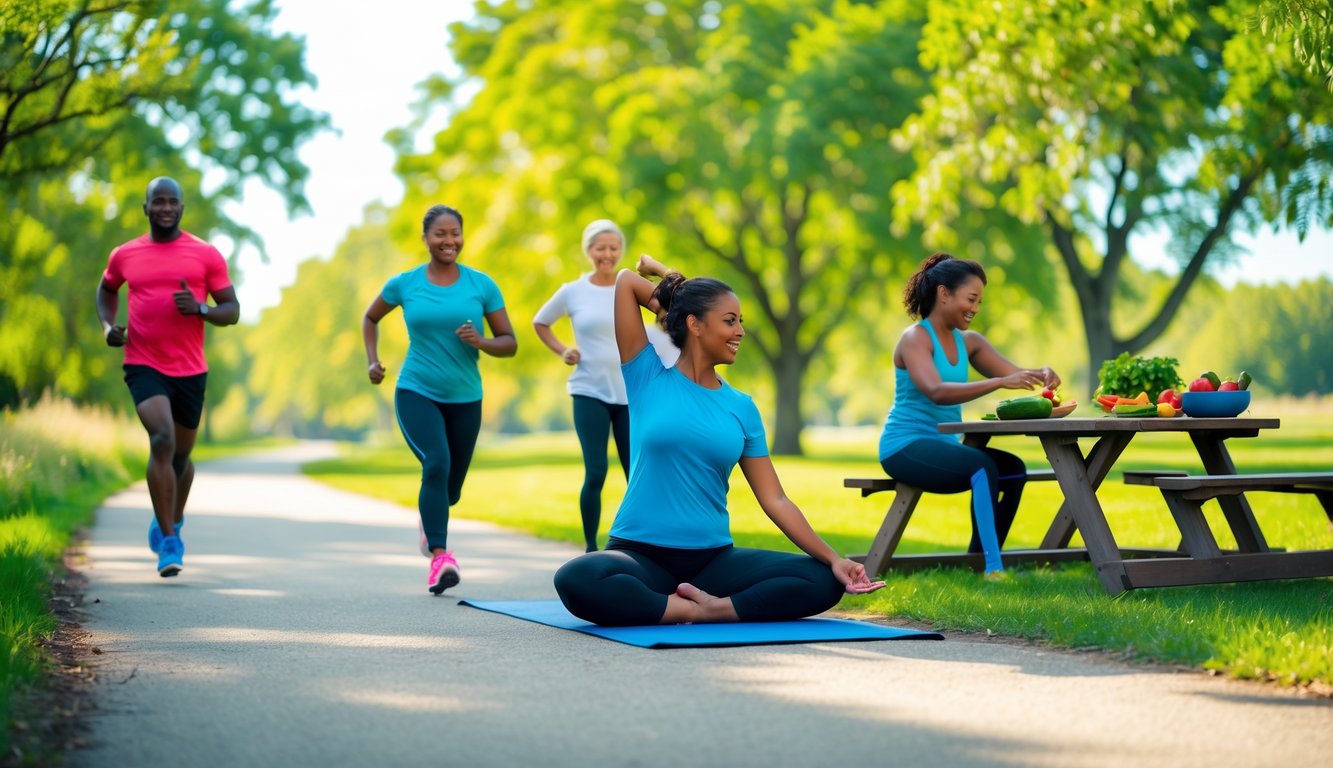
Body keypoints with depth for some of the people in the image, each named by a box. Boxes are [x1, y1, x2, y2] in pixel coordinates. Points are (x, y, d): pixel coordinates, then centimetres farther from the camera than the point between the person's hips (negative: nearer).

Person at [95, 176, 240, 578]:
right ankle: (170, 543, -20)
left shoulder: (206, 255, 1)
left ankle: (171, 518, 45)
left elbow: (232, 311, 3)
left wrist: (200, 308, -17)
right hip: (143, 366, -1)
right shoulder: (125, 255, 5)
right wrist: (107, 325, 7)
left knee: (181, 454, 13)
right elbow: (107, 289, 26)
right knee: (162, 440, -23)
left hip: (190, 370, 1)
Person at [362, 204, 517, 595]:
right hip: (416, 393, -2)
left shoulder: (482, 285, 0)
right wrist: (373, 361, 7)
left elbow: (510, 343, 2)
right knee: (437, 464, -27)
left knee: (452, 486, 12)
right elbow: (370, 317, 19)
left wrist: (481, 342, -18)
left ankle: (429, 519, 48)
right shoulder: (404, 284, 0)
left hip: (466, 399, 2)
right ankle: (440, 556, -32)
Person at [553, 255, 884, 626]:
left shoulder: (741, 408, 9)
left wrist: (833, 558, -4)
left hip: (714, 558, 3)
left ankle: (708, 609, -25)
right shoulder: (649, 379, 2)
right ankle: (699, 609, -21)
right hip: (640, 553, -3)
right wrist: (671, 287, 16)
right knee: (576, 580, -38)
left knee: (824, 582, -17)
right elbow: (625, 281, -1)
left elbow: (775, 500, 6)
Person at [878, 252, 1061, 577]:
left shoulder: (969, 342, 11)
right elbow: (936, 392, -28)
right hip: (905, 446, -8)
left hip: (943, 444, 8)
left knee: (1014, 469, -12)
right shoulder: (915, 338, -11)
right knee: (982, 466, -30)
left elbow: (1016, 375, 6)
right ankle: (993, 567, -34)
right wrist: (1000, 382, -36)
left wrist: (1041, 375, -18)